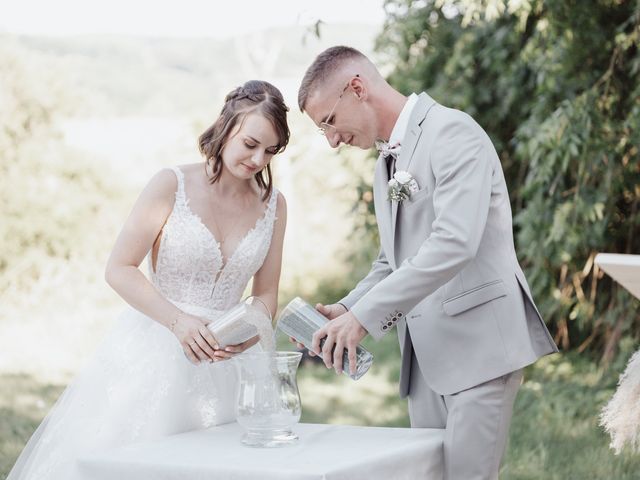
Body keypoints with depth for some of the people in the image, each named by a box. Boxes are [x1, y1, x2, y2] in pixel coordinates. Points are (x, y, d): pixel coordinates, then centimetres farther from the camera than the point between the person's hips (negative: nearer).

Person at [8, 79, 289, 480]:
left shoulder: (273, 204, 4)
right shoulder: (173, 185, -8)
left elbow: (266, 295, 9)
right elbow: (119, 269, -8)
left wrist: (249, 335, -13)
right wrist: (179, 322, -19)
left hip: (220, 366, 3)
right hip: (151, 354, -3)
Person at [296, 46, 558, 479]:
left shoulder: (453, 132, -11)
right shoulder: (388, 162, 19)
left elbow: (454, 243, -24)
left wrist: (365, 316, -23)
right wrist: (346, 311, 5)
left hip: (478, 344, -9)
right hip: (426, 356, 9)